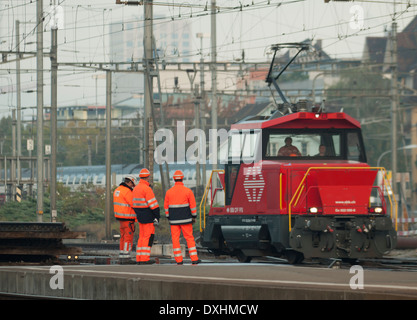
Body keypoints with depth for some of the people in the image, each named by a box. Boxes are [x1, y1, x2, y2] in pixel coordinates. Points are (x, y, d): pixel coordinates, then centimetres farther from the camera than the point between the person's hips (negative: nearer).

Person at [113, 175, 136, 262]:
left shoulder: (117, 190, 11)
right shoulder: (127, 191, -18)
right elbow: (134, 204, -19)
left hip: (120, 217, 9)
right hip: (128, 218, -9)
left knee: (123, 237, 14)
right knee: (128, 238, -6)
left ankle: (121, 257, 15)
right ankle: (126, 258, -8)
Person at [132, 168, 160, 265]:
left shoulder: (136, 188, 11)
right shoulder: (147, 189, -16)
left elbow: (135, 204, 16)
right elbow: (153, 204, -18)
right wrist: (157, 217, -12)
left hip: (140, 217, 9)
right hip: (148, 217, -9)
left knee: (142, 237, 12)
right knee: (148, 237, -6)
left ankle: (139, 258, 11)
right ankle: (144, 259, -10)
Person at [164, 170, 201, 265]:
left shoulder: (169, 192, 0)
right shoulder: (188, 191, -6)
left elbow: (166, 206, 5)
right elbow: (193, 205, -4)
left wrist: (169, 218, 16)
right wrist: (194, 217, 7)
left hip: (174, 220, 1)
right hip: (186, 219, -1)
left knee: (175, 239, 5)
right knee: (189, 238, 5)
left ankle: (178, 260, 2)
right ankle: (194, 259, 1)